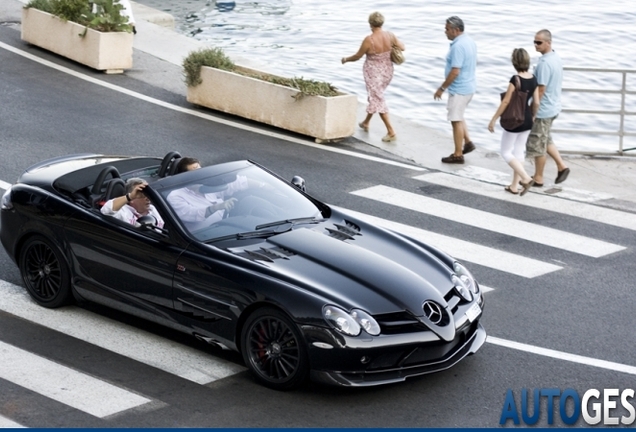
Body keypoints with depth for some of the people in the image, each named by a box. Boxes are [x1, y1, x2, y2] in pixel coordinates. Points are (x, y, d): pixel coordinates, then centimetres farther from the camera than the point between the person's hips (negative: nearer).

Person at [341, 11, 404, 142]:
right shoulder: (390, 36, -10)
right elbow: (402, 47, 4)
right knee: (376, 96, 25)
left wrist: (346, 59, 9)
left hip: (373, 73, -6)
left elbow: (357, 56, -11)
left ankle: (391, 132, -5)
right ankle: (366, 122, 44)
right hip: (387, 71, 6)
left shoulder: (369, 40, -23)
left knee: (378, 100, 1)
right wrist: (396, 41, 25)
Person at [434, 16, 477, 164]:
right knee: (458, 116, 25)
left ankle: (458, 155, 7)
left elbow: (455, 71, -27)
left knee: (456, 120, 0)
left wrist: (442, 88, -18)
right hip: (469, 86, 10)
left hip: (459, 89, -10)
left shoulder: (458, 46, -24)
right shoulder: (470, 41, 7)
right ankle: (467, 142, 23)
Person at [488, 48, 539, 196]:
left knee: (506, 153, 6)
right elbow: (536, 102, 3)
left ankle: (526, 179, -6)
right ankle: (514, 186, 22)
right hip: (527, 120, 7)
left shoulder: (515, 79, -21)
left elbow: (506, 102, -20)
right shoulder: (533, 79, -2)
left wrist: (493, 120, -12)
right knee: (518, 152, 16)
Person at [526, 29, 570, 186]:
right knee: (546, 140, 24)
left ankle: (538, 178, 14)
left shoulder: (544, 63, -24)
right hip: (553, 107, 10)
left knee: (537, 145, 4)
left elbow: (541, 89, -24)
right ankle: (561, 166, 21)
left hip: (543, 110, -10)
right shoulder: (556, 58, 6)